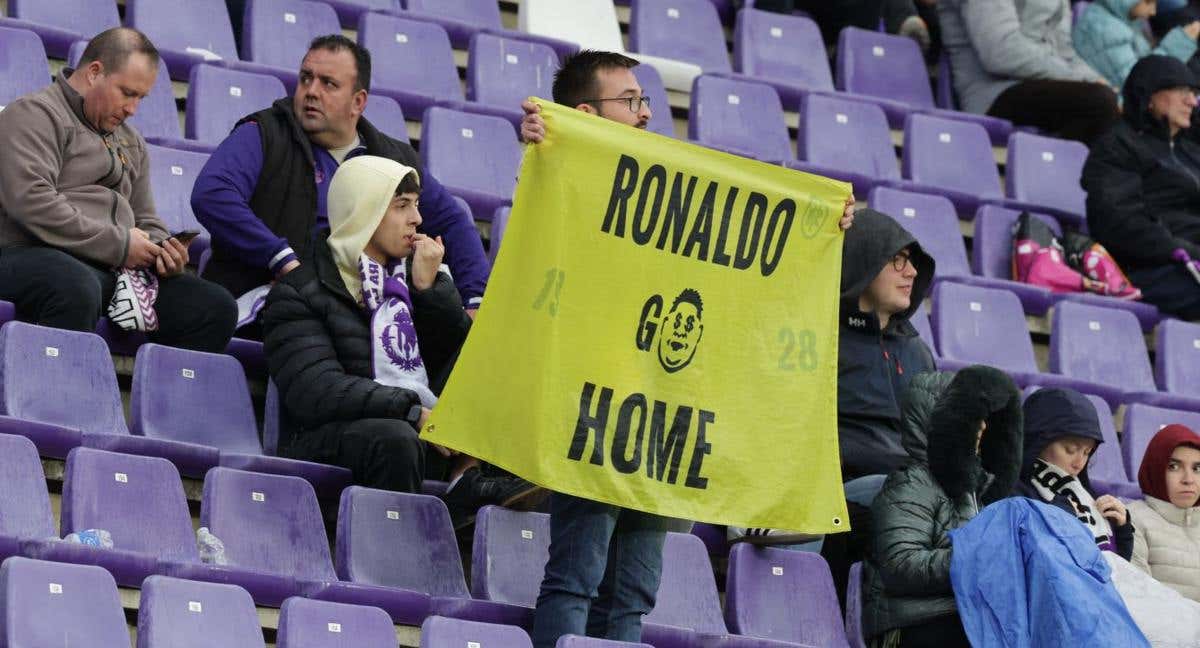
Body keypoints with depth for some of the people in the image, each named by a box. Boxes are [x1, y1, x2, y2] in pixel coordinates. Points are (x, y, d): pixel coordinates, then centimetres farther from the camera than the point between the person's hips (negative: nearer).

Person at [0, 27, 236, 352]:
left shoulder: (131, 142, 28)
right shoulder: (34, 115, 0)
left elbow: (146, 221, 32)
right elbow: (31, 201, -15)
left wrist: (162, 249, 5)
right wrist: (118, 244, -13)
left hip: (116, 270, 8)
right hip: (33, 253, -8)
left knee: (217, 307, -10)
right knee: (77, 291, -43)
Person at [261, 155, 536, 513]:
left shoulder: (411, 274, 19)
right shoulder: (299, 293, -3)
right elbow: (317, 392, -17)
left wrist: (429, 288, -2)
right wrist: (415, 411, -24)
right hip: (329, 439, -7)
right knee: (395, 440, -38)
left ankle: (471, 479, -22)